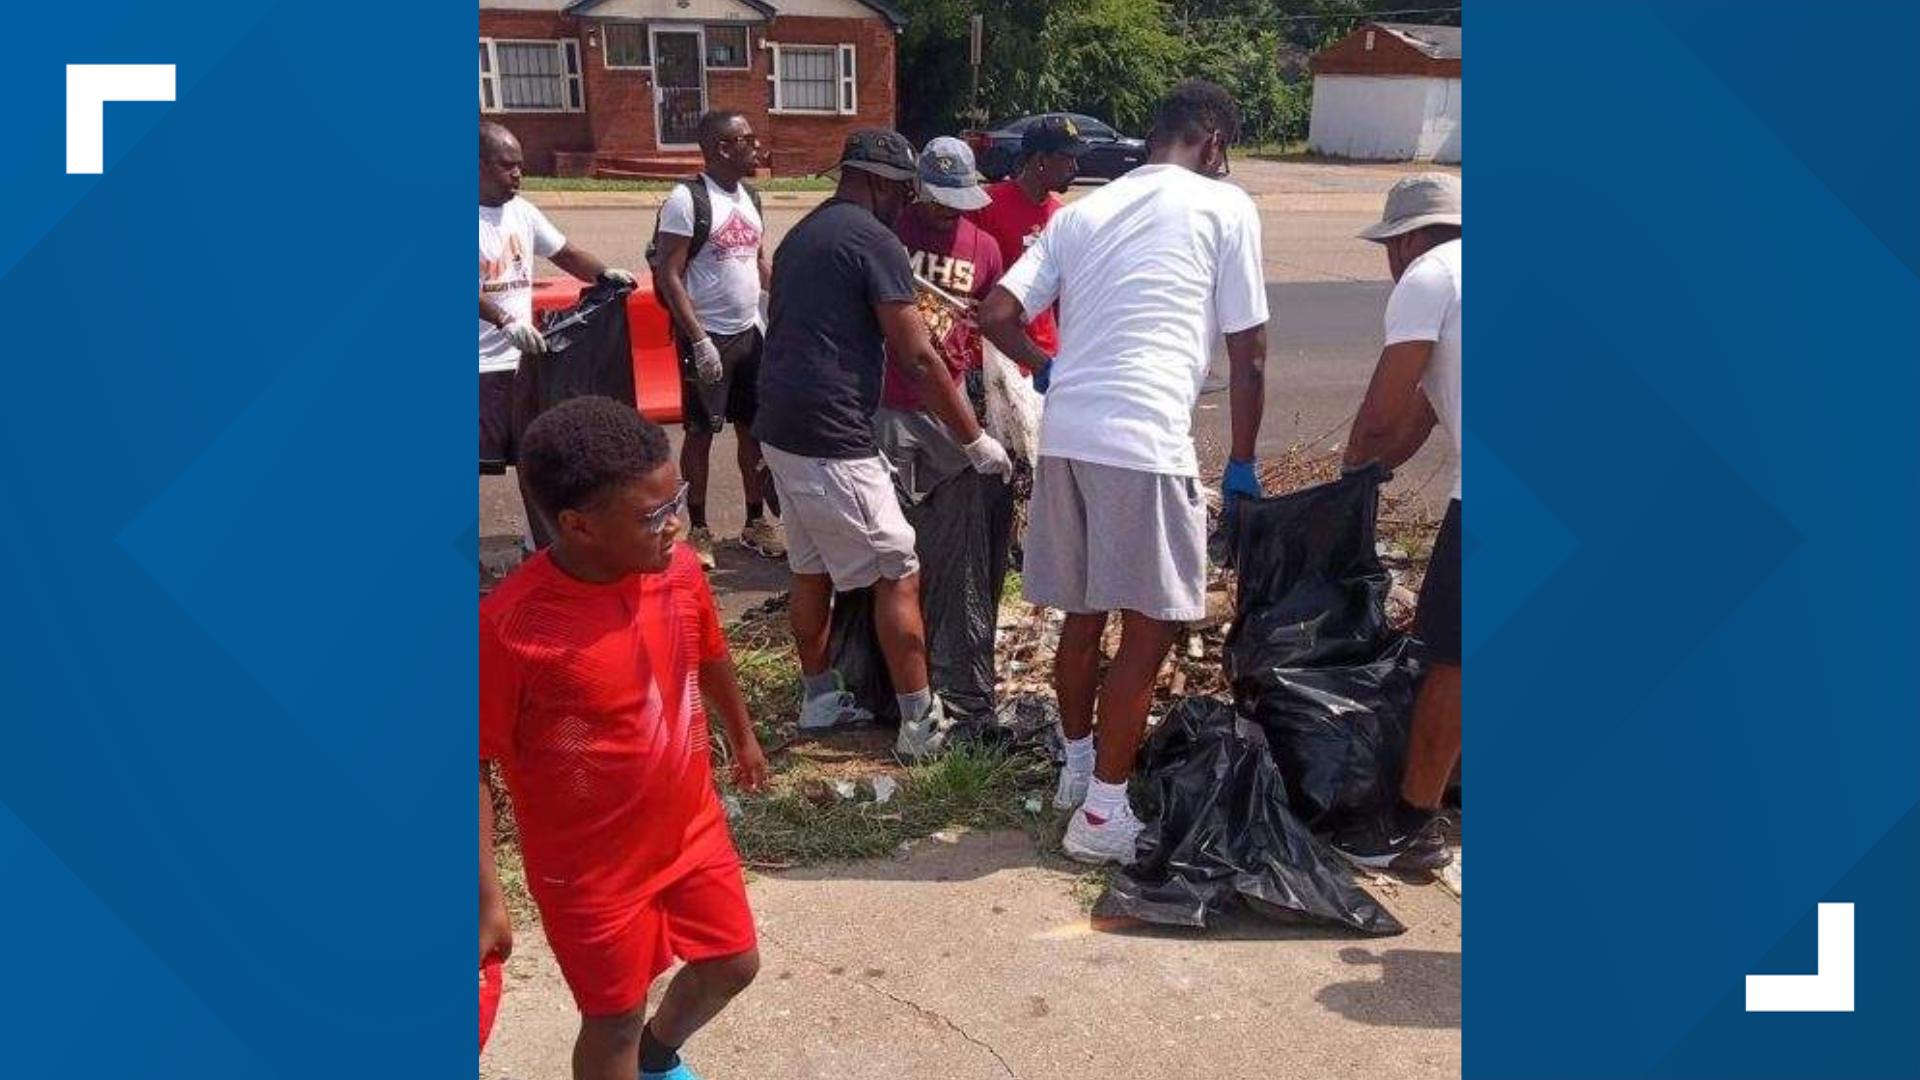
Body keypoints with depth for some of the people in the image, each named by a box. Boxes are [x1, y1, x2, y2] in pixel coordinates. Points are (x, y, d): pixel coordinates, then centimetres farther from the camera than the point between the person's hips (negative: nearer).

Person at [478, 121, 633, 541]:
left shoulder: (521, 210, 9)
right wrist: (505, 321, -39)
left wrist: (604, 273, -3)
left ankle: (545, 544, 30)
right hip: (482, 367, -7)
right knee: (483, 461, -1)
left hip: (525, 358, 7)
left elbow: (564, 252, 15)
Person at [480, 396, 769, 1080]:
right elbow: (472, 769, -19)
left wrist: (743, 738, 23)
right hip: (590, 866, -5)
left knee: (732, 965, 23)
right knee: (614, 1019, 14)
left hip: (693, 829, 6)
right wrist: (486, 900, -17)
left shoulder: (679, 569, -13)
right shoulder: (509, 627, -30)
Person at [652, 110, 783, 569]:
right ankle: (698, 529, 16)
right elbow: (669, 276, -16)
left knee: (754, 427, 12)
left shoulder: (750, 197, 8)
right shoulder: (687, 199, -14)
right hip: (709, 337, -7)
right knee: (701, 432, 4)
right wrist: (699, 340, -20)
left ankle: (757, 522, 25)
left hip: (751, 332, 7)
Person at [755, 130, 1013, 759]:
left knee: (811, 570, 19)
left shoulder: (801, 235, 17)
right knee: (898, 577, 0)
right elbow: (917, 359, -12)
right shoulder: (874, 240, -10)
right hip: (832, 441, -9)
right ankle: (922, 725, 7)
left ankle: (820, 699, 31)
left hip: (780, 430, 9)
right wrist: (975, 440, -5)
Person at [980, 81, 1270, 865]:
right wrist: (1243, 465, 14)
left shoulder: (1082, 211, 18)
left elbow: (996, 315, 11)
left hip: (1064, 436, 6)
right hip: (1145, 443, -6)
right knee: (1150, 625, 5)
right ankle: (1104, 812, 11)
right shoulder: (1224, 206, 5)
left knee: (1082, 615, 19)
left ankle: (1078, 766, 36)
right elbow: (1248, 354, 4)